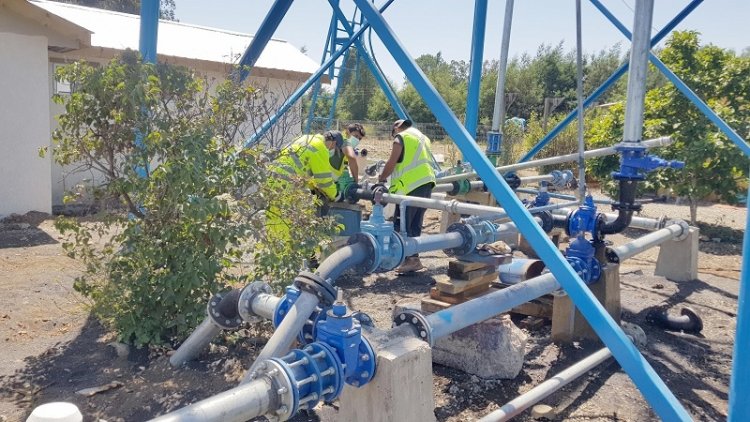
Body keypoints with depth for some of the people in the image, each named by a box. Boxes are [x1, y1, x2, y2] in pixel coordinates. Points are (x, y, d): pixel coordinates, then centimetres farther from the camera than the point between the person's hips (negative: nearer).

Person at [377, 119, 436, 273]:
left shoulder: (401, 138, -1)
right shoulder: (422, 137, 23)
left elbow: (391, 164, -4)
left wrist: (381, 179, 12)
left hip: (411, 185, -8)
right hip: (427, 182, 8)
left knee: (401, 224, -4)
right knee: (415, 225, 13)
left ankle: (411, 259, -6)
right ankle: (413, 258, 16)